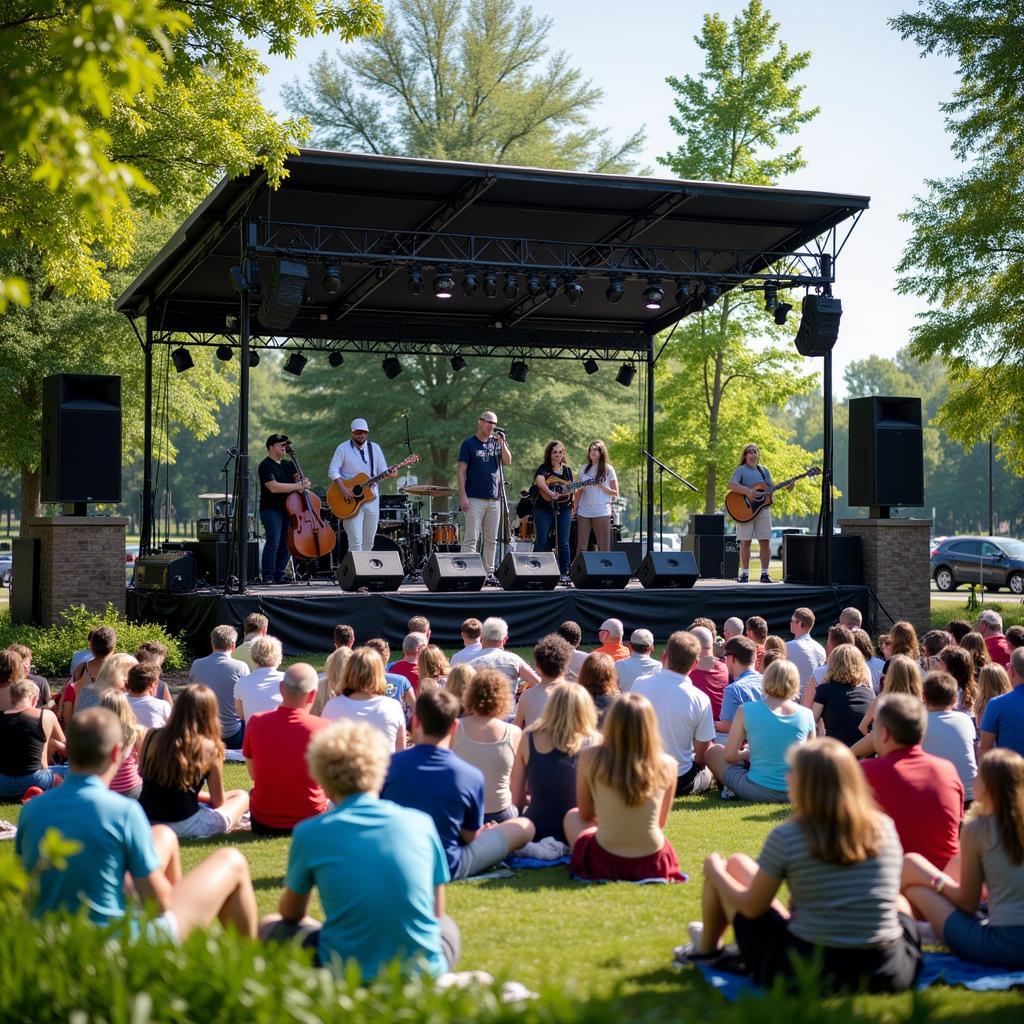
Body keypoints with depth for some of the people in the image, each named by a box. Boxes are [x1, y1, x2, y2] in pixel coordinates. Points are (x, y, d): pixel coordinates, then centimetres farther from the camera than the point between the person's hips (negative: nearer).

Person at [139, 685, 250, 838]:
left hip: (145, 822, 5)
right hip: (183, 826, -4)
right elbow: (218, 801, -2)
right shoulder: (208, 748, -11)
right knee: (241, 796, 18)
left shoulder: (152, 736, -2)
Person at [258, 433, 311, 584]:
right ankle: (267, 576, -13)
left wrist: (303, 482, -15)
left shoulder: (288, 464, 20)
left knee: (287, 542, 1)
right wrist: (297, 486, -16)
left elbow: (299, 476, 11)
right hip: (271, 509, -7)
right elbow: (274, 487, -18)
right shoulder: (265, 466, -6)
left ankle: (279, 575, 10)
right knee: (273, 541, -17)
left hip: (288, 509, 7)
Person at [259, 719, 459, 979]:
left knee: (270, 926, 22)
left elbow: (291, 913, 14)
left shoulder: (309, 833, -3)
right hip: (423, 972, 2)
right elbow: (436, 912, 11)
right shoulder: (421, 823, 1)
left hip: (346, 974, -2)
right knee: (447, 926, 37)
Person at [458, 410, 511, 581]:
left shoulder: (497, 443, 12)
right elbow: (462, 471, -4)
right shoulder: (469, 444, 0)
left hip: (494, 498, 5)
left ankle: (489, 573, 14)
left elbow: (508, 461, 0)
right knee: (471, 538, -9)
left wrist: (502, 442, -10)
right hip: (475, 499, -5)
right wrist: (463, 496, -12)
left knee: (491, 540, 8)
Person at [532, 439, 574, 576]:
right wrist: (549, 492, -35)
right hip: (543, 509, -4)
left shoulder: (567, 470, 15)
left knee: (563, 543, 2)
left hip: (563, 510, 4)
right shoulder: (543, 468, 0)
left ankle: (564, 572, 5)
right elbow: (539, 481, -20)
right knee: (542, 542, -4)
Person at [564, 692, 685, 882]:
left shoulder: (590, 758, -11)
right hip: (652, 865, 2)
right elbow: (660, 822, 6)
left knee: (572, 816, 30)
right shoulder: (667, 765, -8)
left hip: (604, 863, -2)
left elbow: (585, 814, 4)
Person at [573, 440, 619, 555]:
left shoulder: (608, 469, 2)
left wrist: (601, 486, -12)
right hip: (583, 512, 3)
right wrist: (574, 506, 5)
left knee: (604, 548, -4)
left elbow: (615, 493, 2)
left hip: (602, 512, -3)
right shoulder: (584, 469, 12)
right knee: (581, 547, 1)